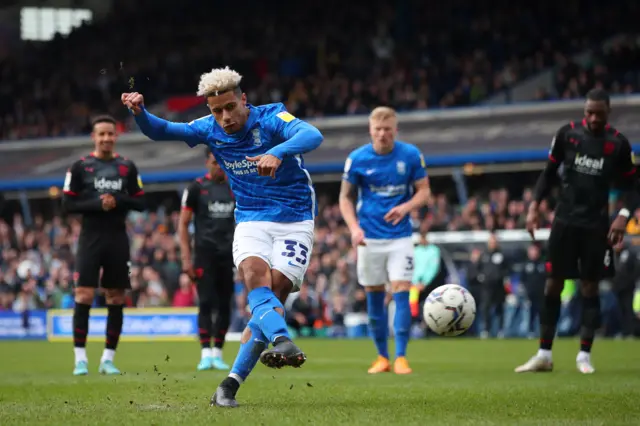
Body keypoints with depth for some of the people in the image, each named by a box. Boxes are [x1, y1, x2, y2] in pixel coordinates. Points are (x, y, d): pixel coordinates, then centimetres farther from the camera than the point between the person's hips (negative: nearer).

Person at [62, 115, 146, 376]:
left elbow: (140, 203, 8)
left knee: (116, 299, 4)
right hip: (91, 237, -3)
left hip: (118, 238, 3)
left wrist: (117, 201, -11)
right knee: (84, 296, -10)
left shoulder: (127, 167, 9)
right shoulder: (80, 167, 2)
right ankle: (80, 358, -5)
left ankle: (108, 358, 11)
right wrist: (97, 204, -15)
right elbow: (68, 203, -2)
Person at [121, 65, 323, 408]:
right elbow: (160, 131, 6)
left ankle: (231, 384, -8)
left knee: (273, 296, -11)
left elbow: (313, 135, -33)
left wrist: (277, 153, -53)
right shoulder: (210, 129, 1)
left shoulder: (271, 119, -15)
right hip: (251, 222, 3)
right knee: (256, 277, -27)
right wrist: (140, 112, -18)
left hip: (294, 222, -3)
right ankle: (282, 342, -50)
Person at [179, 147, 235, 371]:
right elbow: (183, 225, 1)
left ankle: (217, 353, 13)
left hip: (228, 255, 4)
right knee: (206, 303, -10)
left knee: (225, 305, 4)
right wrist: (186, 258, -6)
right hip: (205, 253, -4)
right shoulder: (196, 188, 0)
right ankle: (206, 354, -13)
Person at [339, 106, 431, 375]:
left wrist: (406, 207, -19)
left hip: (400, 235, -1)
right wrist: (354, 227, -12)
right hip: (369, 237, 1)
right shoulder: (357, 159, -5)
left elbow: (424, 191, 1)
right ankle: (382, 357, 17)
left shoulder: (411, 155, -4)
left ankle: (401, 356, -7)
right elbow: (346, 196, 4)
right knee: (374, 296, 5)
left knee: (401, 293, -11)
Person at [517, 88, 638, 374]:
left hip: (596, 225, -1)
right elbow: (549, 172, 7)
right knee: (553, 285, 2)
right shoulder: (567, 134, -1)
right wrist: (534, 206, -3)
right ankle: (544, 355, 9)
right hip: (565, 220, 1)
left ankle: (584, 355, 8)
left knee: (589, 287, 0)